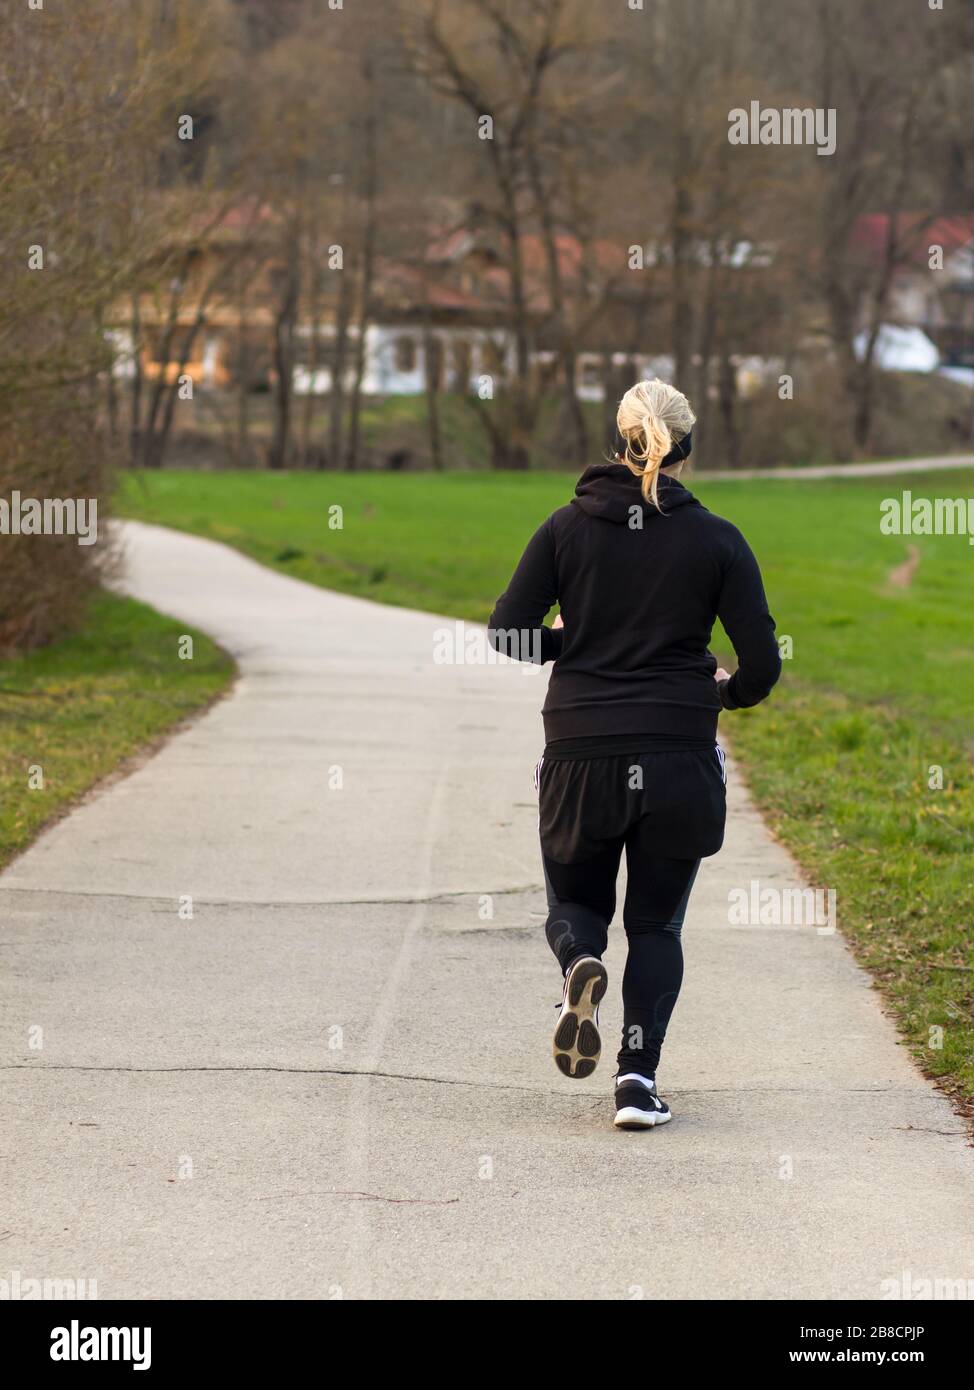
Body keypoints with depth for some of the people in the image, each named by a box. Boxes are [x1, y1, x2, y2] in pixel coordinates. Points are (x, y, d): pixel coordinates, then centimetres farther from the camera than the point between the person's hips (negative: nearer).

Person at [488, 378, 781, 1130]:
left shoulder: (569, 525, 1)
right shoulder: (716, 539, -2)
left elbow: (509, 630, -3)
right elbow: (762, 660, -4)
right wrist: (730, 691, 19)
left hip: (581, 755, 0)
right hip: (680, 758, 0)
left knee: (575, 900, 19)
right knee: (657, 922, 12)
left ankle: (582, 965, -16)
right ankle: (639, 1080, -2)